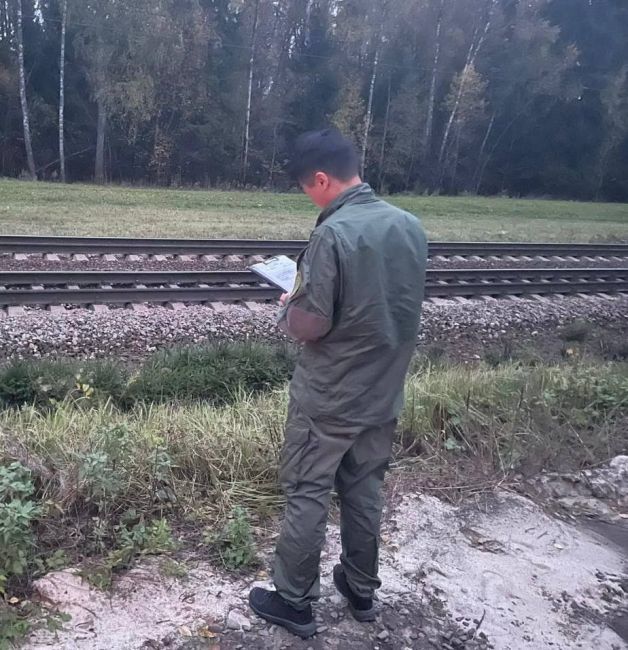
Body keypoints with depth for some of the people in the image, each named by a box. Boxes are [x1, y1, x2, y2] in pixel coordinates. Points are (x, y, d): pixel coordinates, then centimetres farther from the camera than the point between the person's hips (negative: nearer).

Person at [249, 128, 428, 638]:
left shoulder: (335, 233, -23)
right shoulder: (411, 226, 0)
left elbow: (311, 325, -22)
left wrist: (289, 307, 0)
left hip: (330, 396, -7)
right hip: (384, 392, 7)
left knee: (307, 495, 9)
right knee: (365, 491, 20)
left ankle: (294, 603, 24)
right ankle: (362, 589, 36)